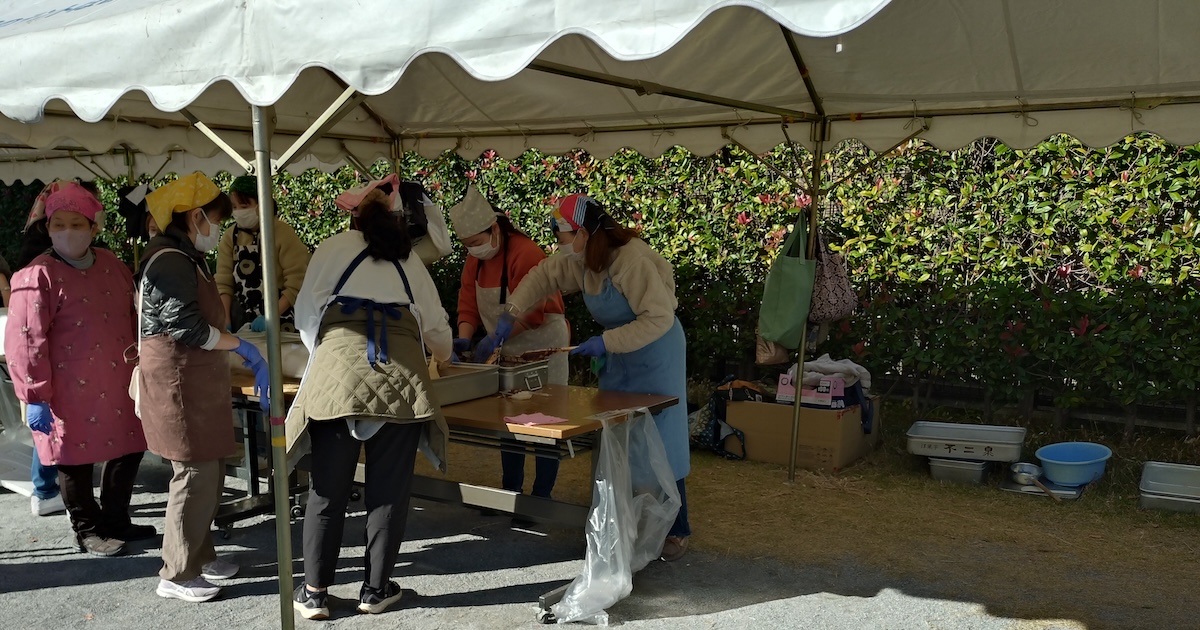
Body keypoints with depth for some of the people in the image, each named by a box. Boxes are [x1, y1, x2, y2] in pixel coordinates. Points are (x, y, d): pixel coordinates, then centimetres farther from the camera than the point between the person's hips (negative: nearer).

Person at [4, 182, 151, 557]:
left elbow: (133, 319, 18)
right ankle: (89, 530, 24)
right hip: (72, 395, -6)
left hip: (118, 388, 6)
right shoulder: (38, 277, -12)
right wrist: (34, 397, -16)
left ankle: (115, 520, 32)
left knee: (128, 451, 14)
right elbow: (26, 342, -14)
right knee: (76, 463, 6)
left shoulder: (113, 266, 8)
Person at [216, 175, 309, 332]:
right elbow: (223, 283, 0)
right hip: (242, 322, 3)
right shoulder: (230, 237, 3)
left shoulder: (283, 233, -10)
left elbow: (296, 284, -13)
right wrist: (225, 322, -11)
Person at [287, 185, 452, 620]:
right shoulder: (409, 260, 23)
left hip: (339, 376, -1)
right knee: (389, 489, 10)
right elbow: (437, 328, 27)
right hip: (401, 376, 1)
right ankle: (375, 589, 20)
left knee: (328, 489, 8)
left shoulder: (334, 247, 19)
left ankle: (314, 592, 16)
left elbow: (305, 314, 18)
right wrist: (443, 355, 49)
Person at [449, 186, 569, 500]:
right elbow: (469, 302, 2)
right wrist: (464, 338, -14)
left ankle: (542, 496, 8)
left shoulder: (526, 254, -24)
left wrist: (496, 338, -32)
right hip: (507, 352, 8)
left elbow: (532, 311, -28)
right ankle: (511, 491, 24)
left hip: (542, 347, -8)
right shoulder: (475, 260, 2)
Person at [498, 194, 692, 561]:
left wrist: (606, 342, -29)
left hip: (656, 353, -8)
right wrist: (511, 315, 0)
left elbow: (659, 318, -30)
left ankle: (677, 531, 8)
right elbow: (544, 275, 10)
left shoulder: (634, 262, -28)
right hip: (619, 355, 9)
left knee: (661, 443, -4)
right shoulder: (584, 260, -3)